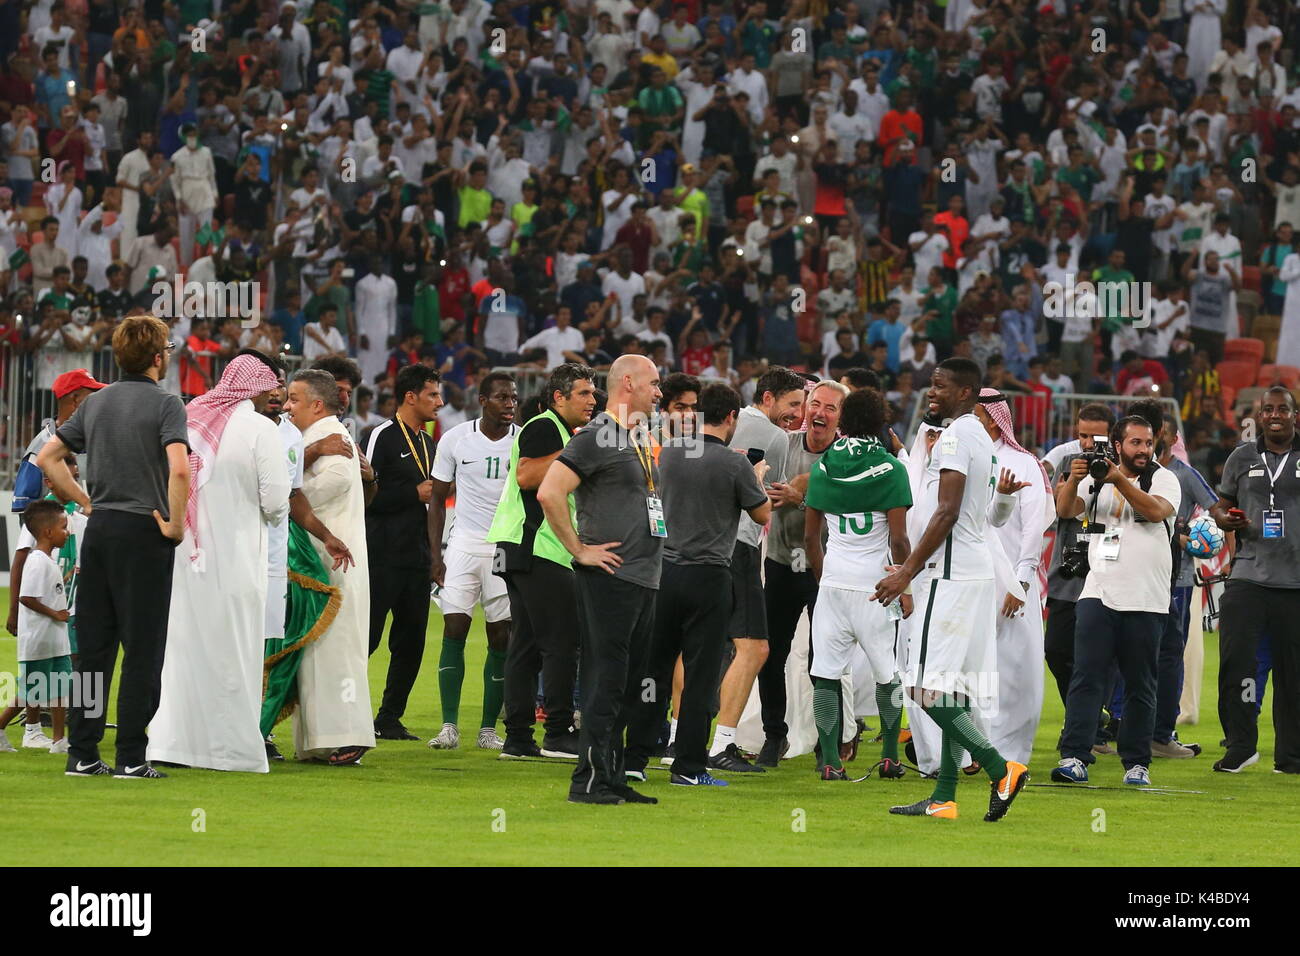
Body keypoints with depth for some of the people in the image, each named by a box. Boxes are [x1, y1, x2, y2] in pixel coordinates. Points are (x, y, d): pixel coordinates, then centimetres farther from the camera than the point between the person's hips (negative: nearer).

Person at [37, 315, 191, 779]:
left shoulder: (95, 403, 11)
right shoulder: (164, 404, -9)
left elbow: (46, 458, 12)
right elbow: (178, 467, -24)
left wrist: (87, 503, 14)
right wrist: (175, 525, -13)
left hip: (99, 531, 6)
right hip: (143, 532, -6)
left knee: (93, 648, 8)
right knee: (142, 650, -2)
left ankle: (82, 754, 8)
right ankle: (131, 756, -4)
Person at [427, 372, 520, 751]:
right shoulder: (456, 439, 1)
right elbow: (438, 499, 7)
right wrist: (436, 555, 1)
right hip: (465, 545, 0)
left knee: (501, 637, -1)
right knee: (454, 631, -8)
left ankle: (489, 729, 6)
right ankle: (449, 726, -6)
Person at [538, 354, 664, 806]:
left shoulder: (640, 440, 18)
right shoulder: (596, 437, -11)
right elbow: (549, 493, -21)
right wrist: (580, 550, -16)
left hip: (643, 580, 9)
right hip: (610, 578, -9)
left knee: (628, 683, 11)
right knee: (606, 680, -9)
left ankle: (613, 778, 16)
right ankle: (589, 781, -6)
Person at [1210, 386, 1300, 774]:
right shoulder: (1242, 458, 10)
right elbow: (1221, 506, 17)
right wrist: (1227, 519, -5)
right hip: (1248, 577, 1)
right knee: (1235, 659, -10)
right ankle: (1240, 746, 0)